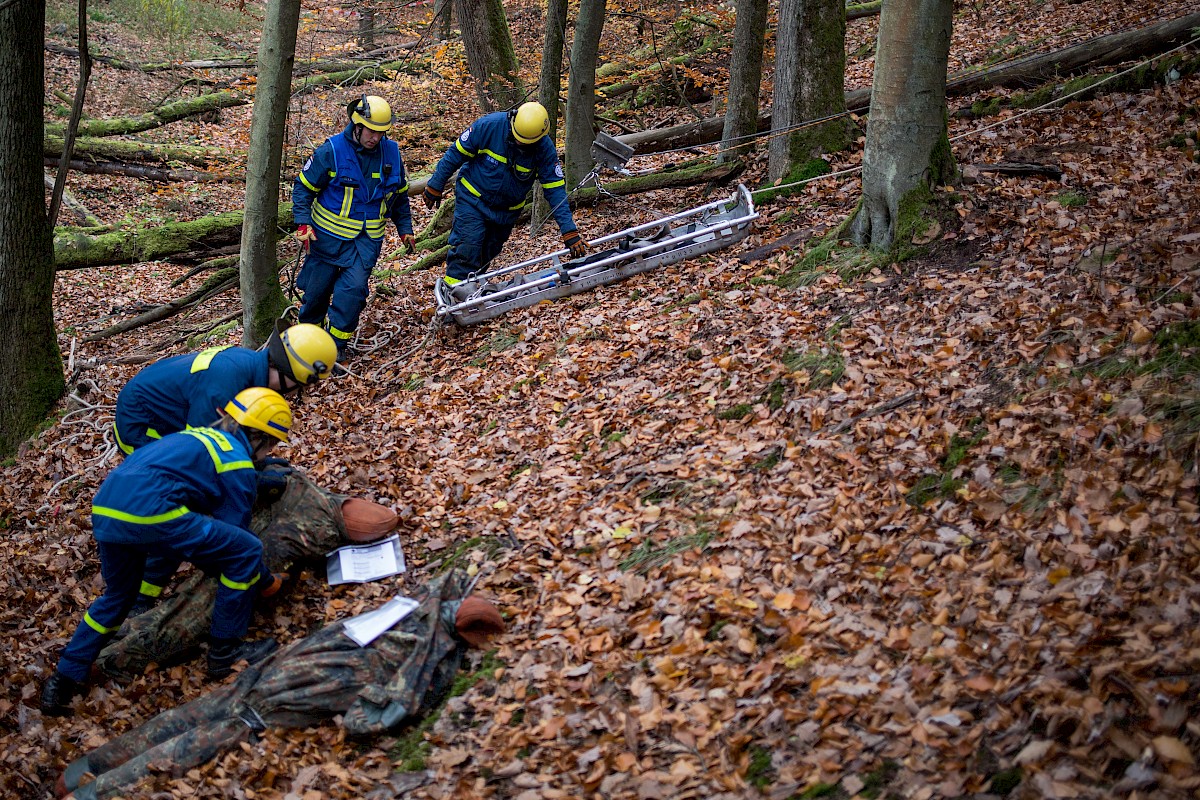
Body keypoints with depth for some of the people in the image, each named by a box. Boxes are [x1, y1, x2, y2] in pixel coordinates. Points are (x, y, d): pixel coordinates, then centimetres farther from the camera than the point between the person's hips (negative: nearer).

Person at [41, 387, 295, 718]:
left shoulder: (201, 437, 28)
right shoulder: (239, 466, 5)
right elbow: (235, 534, 9)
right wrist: (267, 581, 24)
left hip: (103, 509, 9)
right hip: (148, 513, -9)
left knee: (117, 596, 32)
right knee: (246, 552, 2)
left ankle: (64, 680, 29)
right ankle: (224, 651, 12)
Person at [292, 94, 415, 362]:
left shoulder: (391, 153, -1)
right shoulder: (331, 151, -13)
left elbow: (400, 195, 14)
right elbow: (304, 186, -5)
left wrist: (405, 229, 13)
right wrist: (303, 223, -14)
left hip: (367, 238, 2)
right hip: (329, 233, -2)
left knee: (354, 288, -13)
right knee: (317, 288, 7)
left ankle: (337, 343, 1)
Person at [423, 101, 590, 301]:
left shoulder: (545, 149, -20)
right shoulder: (489, 126, -25)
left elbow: (556, 190, -16)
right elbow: (456, 153, -12)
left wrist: (569, 232, -23)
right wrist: (435, 186, -6)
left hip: (507, 209, 3)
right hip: (473, 196, -3)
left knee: (490, 249, 10)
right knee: (468, 240, -18)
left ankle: (474, 283, 27)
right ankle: (457, 282, -12)